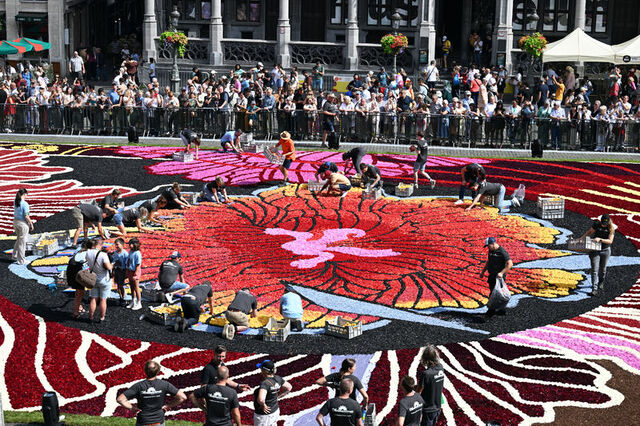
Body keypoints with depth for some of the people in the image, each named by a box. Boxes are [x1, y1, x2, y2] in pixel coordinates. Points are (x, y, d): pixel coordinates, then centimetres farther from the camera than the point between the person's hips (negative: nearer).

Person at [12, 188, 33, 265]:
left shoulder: (15, 202, 3)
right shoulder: (25, 204, -21)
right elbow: (26, 216, -20)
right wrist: (31, 224, -6)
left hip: (16, 221, 8)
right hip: (23, 223, -8)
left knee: (18, 239, 26)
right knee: (22, 241, 4)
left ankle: (14, 255, 35)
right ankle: (21, 260, 12)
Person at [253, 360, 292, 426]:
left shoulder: (265, 383, -30)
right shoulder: (277, 379, -7)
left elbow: (260, 399, -46)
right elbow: (288, 388, 9)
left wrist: (263, 405, -25)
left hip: (264, 415, -8)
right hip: (275, 411, 8)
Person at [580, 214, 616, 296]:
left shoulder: (611, 228, -8)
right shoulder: (596, 224, -4)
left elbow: (610, 241, -14)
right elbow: (590, 232, 12)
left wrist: (600, 239, -27)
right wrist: (582, 238, 2)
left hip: (605, 251, 0)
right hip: (595, 250, 0)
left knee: (602, 269, 13)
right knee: (594, 270, -9)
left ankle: (601, 284, 39)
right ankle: (594, 289, -12)